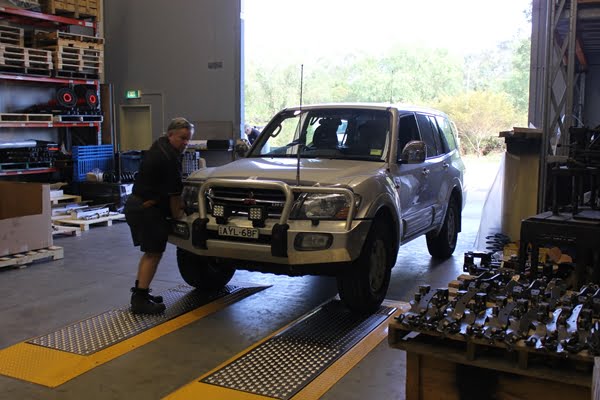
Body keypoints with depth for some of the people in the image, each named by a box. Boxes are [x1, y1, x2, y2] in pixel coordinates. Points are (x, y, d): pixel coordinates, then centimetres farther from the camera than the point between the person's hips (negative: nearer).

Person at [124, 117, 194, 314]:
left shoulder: (160, 146, 13)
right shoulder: (169, 158, -19)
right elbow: (174, 193, -15)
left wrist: (178, 205, 13)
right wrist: (177, 214, -5)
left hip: (136, 204, 11)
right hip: (146, 209, -11)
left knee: (151, 251, 18)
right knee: (154, 253, -6)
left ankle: (139, 293, 24)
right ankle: (140, 300, -4)